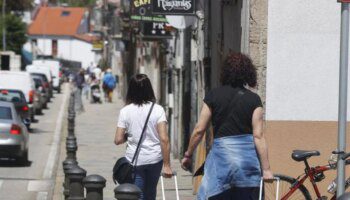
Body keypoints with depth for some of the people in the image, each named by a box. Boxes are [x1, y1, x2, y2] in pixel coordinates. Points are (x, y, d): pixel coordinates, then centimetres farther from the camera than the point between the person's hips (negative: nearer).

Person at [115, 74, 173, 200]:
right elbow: (164, 139, -11)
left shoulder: (125, 111, -5)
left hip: (134, 160, -1)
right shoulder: (157, 110, -6)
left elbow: (118, 140, -5)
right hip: (155, 159, 1)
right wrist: (167, 165, -7)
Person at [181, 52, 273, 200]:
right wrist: (266, 169, -3)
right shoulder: (253, 99, 1)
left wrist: (188, 155, 16)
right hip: (248, 156, 1)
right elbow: (258, 135, -4)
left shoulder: (214, 96, 2)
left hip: (221, 153, -1)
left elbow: (199, 130, 3)